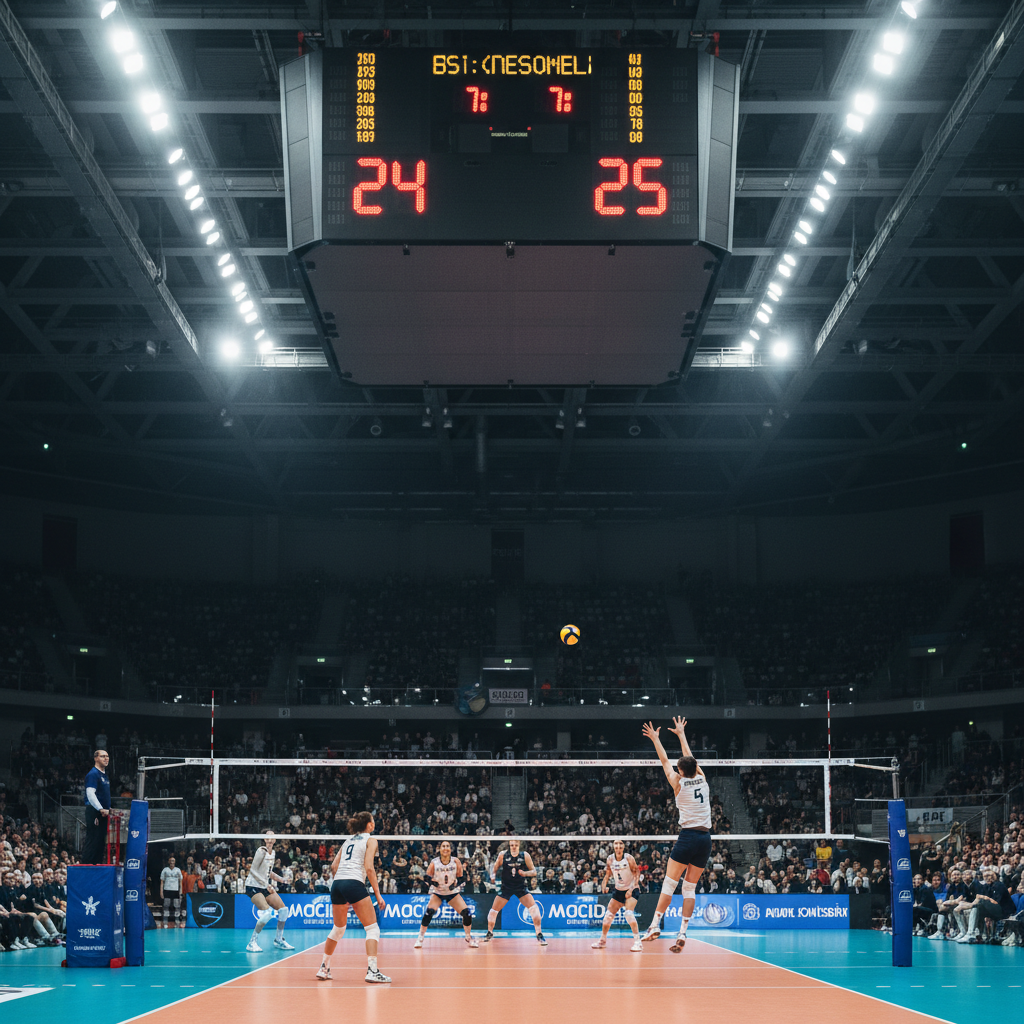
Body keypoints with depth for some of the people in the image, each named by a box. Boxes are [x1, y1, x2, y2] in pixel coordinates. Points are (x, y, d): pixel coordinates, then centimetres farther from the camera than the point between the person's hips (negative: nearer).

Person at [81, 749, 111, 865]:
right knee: (92, 841, -10)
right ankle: (86, 864, -9)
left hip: (103, 813, 9)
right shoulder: (93, 774, -10)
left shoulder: (104, 775, 19)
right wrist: (101, 809, -23)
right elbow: (90, 794, -20)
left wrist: (108, 809, 17)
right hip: (94, 812, -9)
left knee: (101, 841, 10)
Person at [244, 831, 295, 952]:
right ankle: (252, 943, -15)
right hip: (253, 886, -9)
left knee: (283, 910, 4)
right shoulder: (262, 851, -15)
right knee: (267, 913, -25)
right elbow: (253, 870, -17)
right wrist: (266, 884, -21)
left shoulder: (272, 852, 9)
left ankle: (278, 940, 19)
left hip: (265, 887, 9)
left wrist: (282, 879, 10)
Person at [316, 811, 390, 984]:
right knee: (372, 928, -3)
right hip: (354, 884, -7)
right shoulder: (370, 840, 5)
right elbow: (369, 868, -7)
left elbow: (334, 865, 19)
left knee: (338, 929, 23)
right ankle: (372, 971, -16)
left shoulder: (348, 840, 23)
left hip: (337, 885, 7)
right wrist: (378, 894, -7)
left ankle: (323, 969, 27)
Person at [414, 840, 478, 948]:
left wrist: (456, 883, -22)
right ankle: (420, 938, -10)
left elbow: (461, 877, -3)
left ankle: (469, 937, 15)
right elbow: (427, 877, -5)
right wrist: (433, 882, -25)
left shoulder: (456, 861, -11)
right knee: (429, 912, -25)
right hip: (437, 892, -1)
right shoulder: (434, 863, -14)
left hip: (453, 892, 2)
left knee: (467, 913, -10)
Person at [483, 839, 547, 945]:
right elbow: (495, 868, 6)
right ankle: (490, 933, 26)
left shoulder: (525, 855, -8)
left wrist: (525, 873, -24)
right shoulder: (503, 855, -7)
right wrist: (493, 875, -15)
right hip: (506, 887, 1)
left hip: (521, 887, -1)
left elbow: (534, 872, -4)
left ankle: (539, 935, -11)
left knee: (534, 908, -18)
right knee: (493, 910, 1)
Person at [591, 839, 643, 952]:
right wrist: (604, 884, -9)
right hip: (619, 890, 5)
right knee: (608, 914, 5)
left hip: (632, 890, -5)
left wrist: (631, 889, -21)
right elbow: (608, 873, 9)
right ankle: (602, 940, 26)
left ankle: (638, 942, -22)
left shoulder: (628, 858, -16)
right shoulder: (610, 859, -4)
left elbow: (637, 873, -13)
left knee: (628, 913, -25)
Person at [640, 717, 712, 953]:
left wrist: (656, 739, 26)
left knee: (669, 882, 0)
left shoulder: (679, 783, 0)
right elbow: (690, 759, 25)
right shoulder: (702, 779, 8)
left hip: (688, 836, -4)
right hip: (705, 838, 4)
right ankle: (682, 933, -1)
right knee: (690, 887, 6)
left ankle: (655, 925, -6)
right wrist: (681, 734, 38)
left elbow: (665, 762, 13)